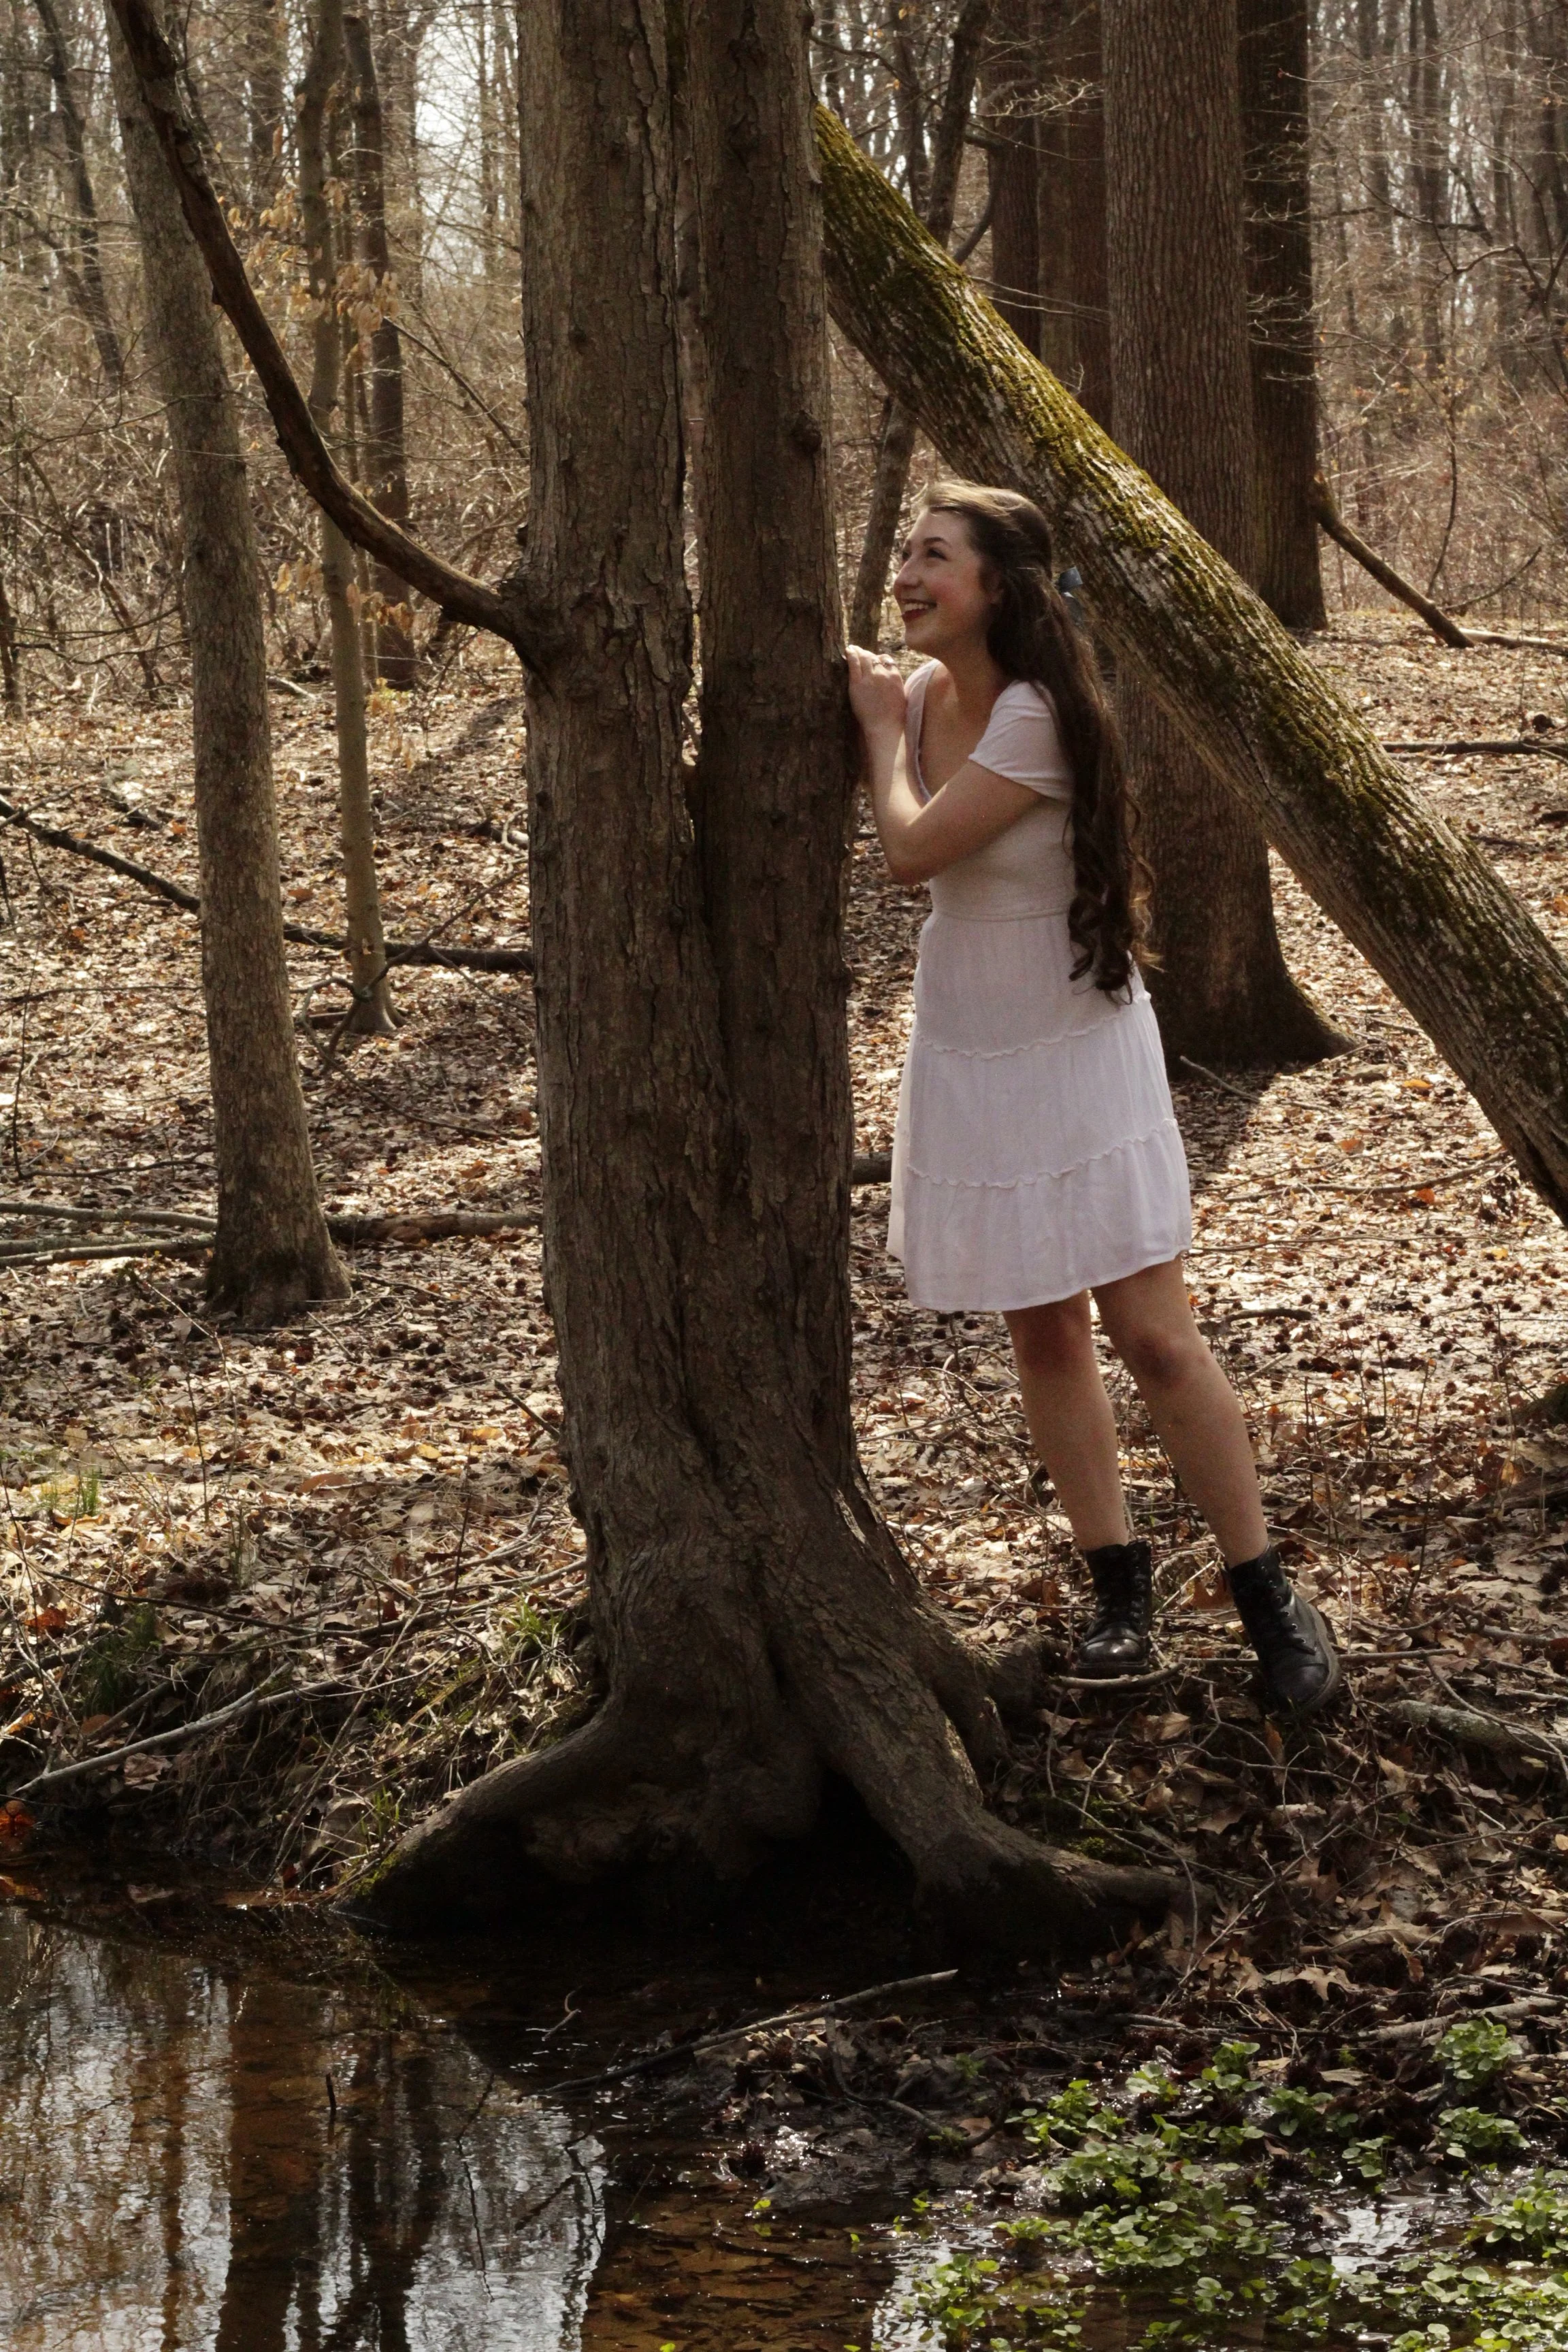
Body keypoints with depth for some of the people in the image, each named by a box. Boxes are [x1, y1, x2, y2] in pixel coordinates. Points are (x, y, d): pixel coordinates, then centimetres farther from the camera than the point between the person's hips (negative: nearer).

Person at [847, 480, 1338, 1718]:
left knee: (1154, 1336, -6)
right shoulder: (923, 694, 1)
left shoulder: (1037, 716, -22)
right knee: (1043, 1334, 11)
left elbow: (912, 849, -25)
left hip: (1078, 1054, -7)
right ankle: (1119, 1581, 21)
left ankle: (1267, 1591, 5)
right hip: (968, 1055, 7)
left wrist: (885, 728, -9)